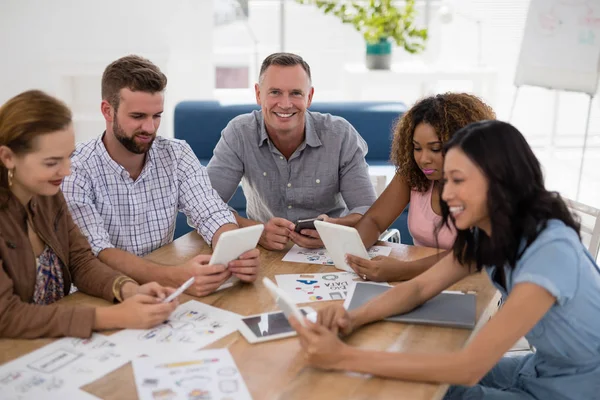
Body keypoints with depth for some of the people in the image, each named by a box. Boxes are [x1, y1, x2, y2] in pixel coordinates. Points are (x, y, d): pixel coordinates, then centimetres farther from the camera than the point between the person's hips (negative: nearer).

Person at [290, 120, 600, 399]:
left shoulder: (550, 251, -32)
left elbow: (468, 368, -35)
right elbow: (420, 287, -4)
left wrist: (343, 357, -37)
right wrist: (353, 319, -24)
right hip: (543, 369, 6)